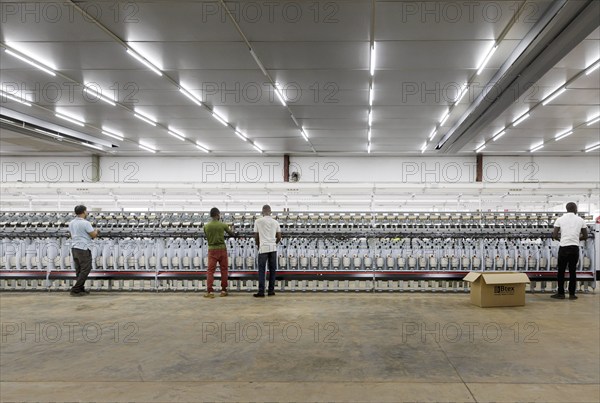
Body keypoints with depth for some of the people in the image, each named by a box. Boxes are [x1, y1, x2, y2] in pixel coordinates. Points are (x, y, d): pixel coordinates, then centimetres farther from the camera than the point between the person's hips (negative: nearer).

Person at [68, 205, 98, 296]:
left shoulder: (71, 223, 9)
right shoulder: (85, 223, -16)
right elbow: (94, 235, -10)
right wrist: (96, 231, 12)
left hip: (74, 248, 8)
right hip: (84, 249, -8)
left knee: (79, 270, 13)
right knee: (85, 270, -3)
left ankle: (81, 289, 17)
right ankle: (75, 290, -6)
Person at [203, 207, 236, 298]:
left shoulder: (206, 226, -3)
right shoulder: (223, 225, -6)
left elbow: (207, 237, 9)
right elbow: (233, 234, 5)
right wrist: (230, 229, 27)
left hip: (212, 249, 1)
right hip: (222, 248, -1)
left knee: (210, 270, 3)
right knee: (224, 270, 10)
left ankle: (209, 291, -4)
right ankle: (223, 290, 14)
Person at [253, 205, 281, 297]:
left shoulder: (258, 221, -2)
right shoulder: (275, 222, 7)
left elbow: (256, 236, 2)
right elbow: (279, 237, 8)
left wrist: (258, 245, 19)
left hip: (263, 248, -3)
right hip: (273, 248, 3)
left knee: (261, 270, 1)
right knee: (272, 270, 9)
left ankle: (261, 291, -3)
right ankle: (271, 290, 11)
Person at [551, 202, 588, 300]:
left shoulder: (560, 219, -1)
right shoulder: (580, 220, 4)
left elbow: (554, 235, -4)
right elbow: (585, 236, 8)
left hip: (563, 248, -1)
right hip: (575, 248, 1)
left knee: (561, 271, 7)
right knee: (572, 271, 9)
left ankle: (561, 293, 11)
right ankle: (572, 294, 13)